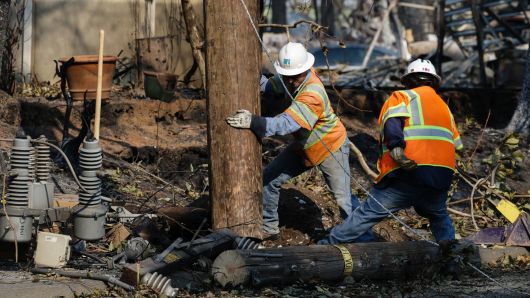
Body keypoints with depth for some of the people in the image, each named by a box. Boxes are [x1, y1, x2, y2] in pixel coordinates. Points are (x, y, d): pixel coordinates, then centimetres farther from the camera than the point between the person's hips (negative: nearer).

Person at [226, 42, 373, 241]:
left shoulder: (313, 95, -38)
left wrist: (254, 122, -56)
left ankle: (363, 237, 14)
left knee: (344, 199, -4)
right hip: (303, 146, 8)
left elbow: (287, 124, -46)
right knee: (268, 179, 5)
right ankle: (268, 228, 19)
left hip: (330, 149, -8)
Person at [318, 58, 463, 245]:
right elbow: (456, 146, 28)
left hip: (408, 174, -4)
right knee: (439, 217, 32)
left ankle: (329, 245, 2)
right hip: (442, 179, 4)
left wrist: (396, 148, -24)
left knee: (367, 214, 0)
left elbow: (392, 122, -12)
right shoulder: (444, 107, 27)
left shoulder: (402, 97, 10)